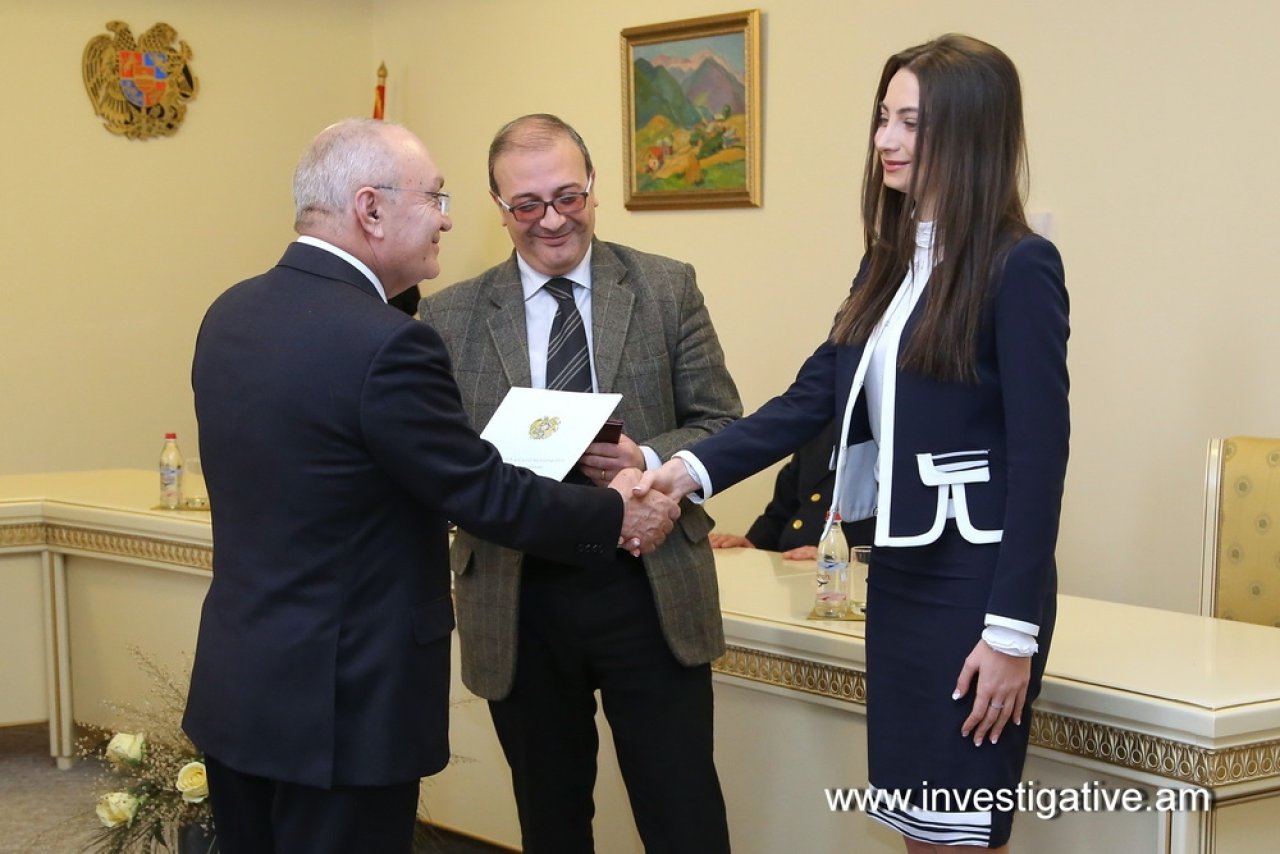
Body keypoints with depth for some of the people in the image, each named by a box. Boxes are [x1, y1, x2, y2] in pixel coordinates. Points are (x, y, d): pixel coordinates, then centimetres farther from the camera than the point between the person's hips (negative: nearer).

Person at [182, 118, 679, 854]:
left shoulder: (230, 314, 3)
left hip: (235, 683, 8)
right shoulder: (385, 341, -23)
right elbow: (487, 494, -15)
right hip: (340, 703, -8)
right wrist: (617, 517, 0)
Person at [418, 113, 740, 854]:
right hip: (519, 603, 1)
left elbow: (722, 423, 2)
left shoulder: (667, 288, 2)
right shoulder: (451, 316, 2)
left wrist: (650, 461, -18)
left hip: (650, 591, -1)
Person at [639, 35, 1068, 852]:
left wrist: (1014, 629, -18)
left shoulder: (1020, 266, -13)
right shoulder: (890, 261, 10)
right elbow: (815, 395, 8)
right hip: (899, 568, 7)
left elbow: (1039, 454, -16)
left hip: (978, 577, -7)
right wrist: (695, 469, -5)